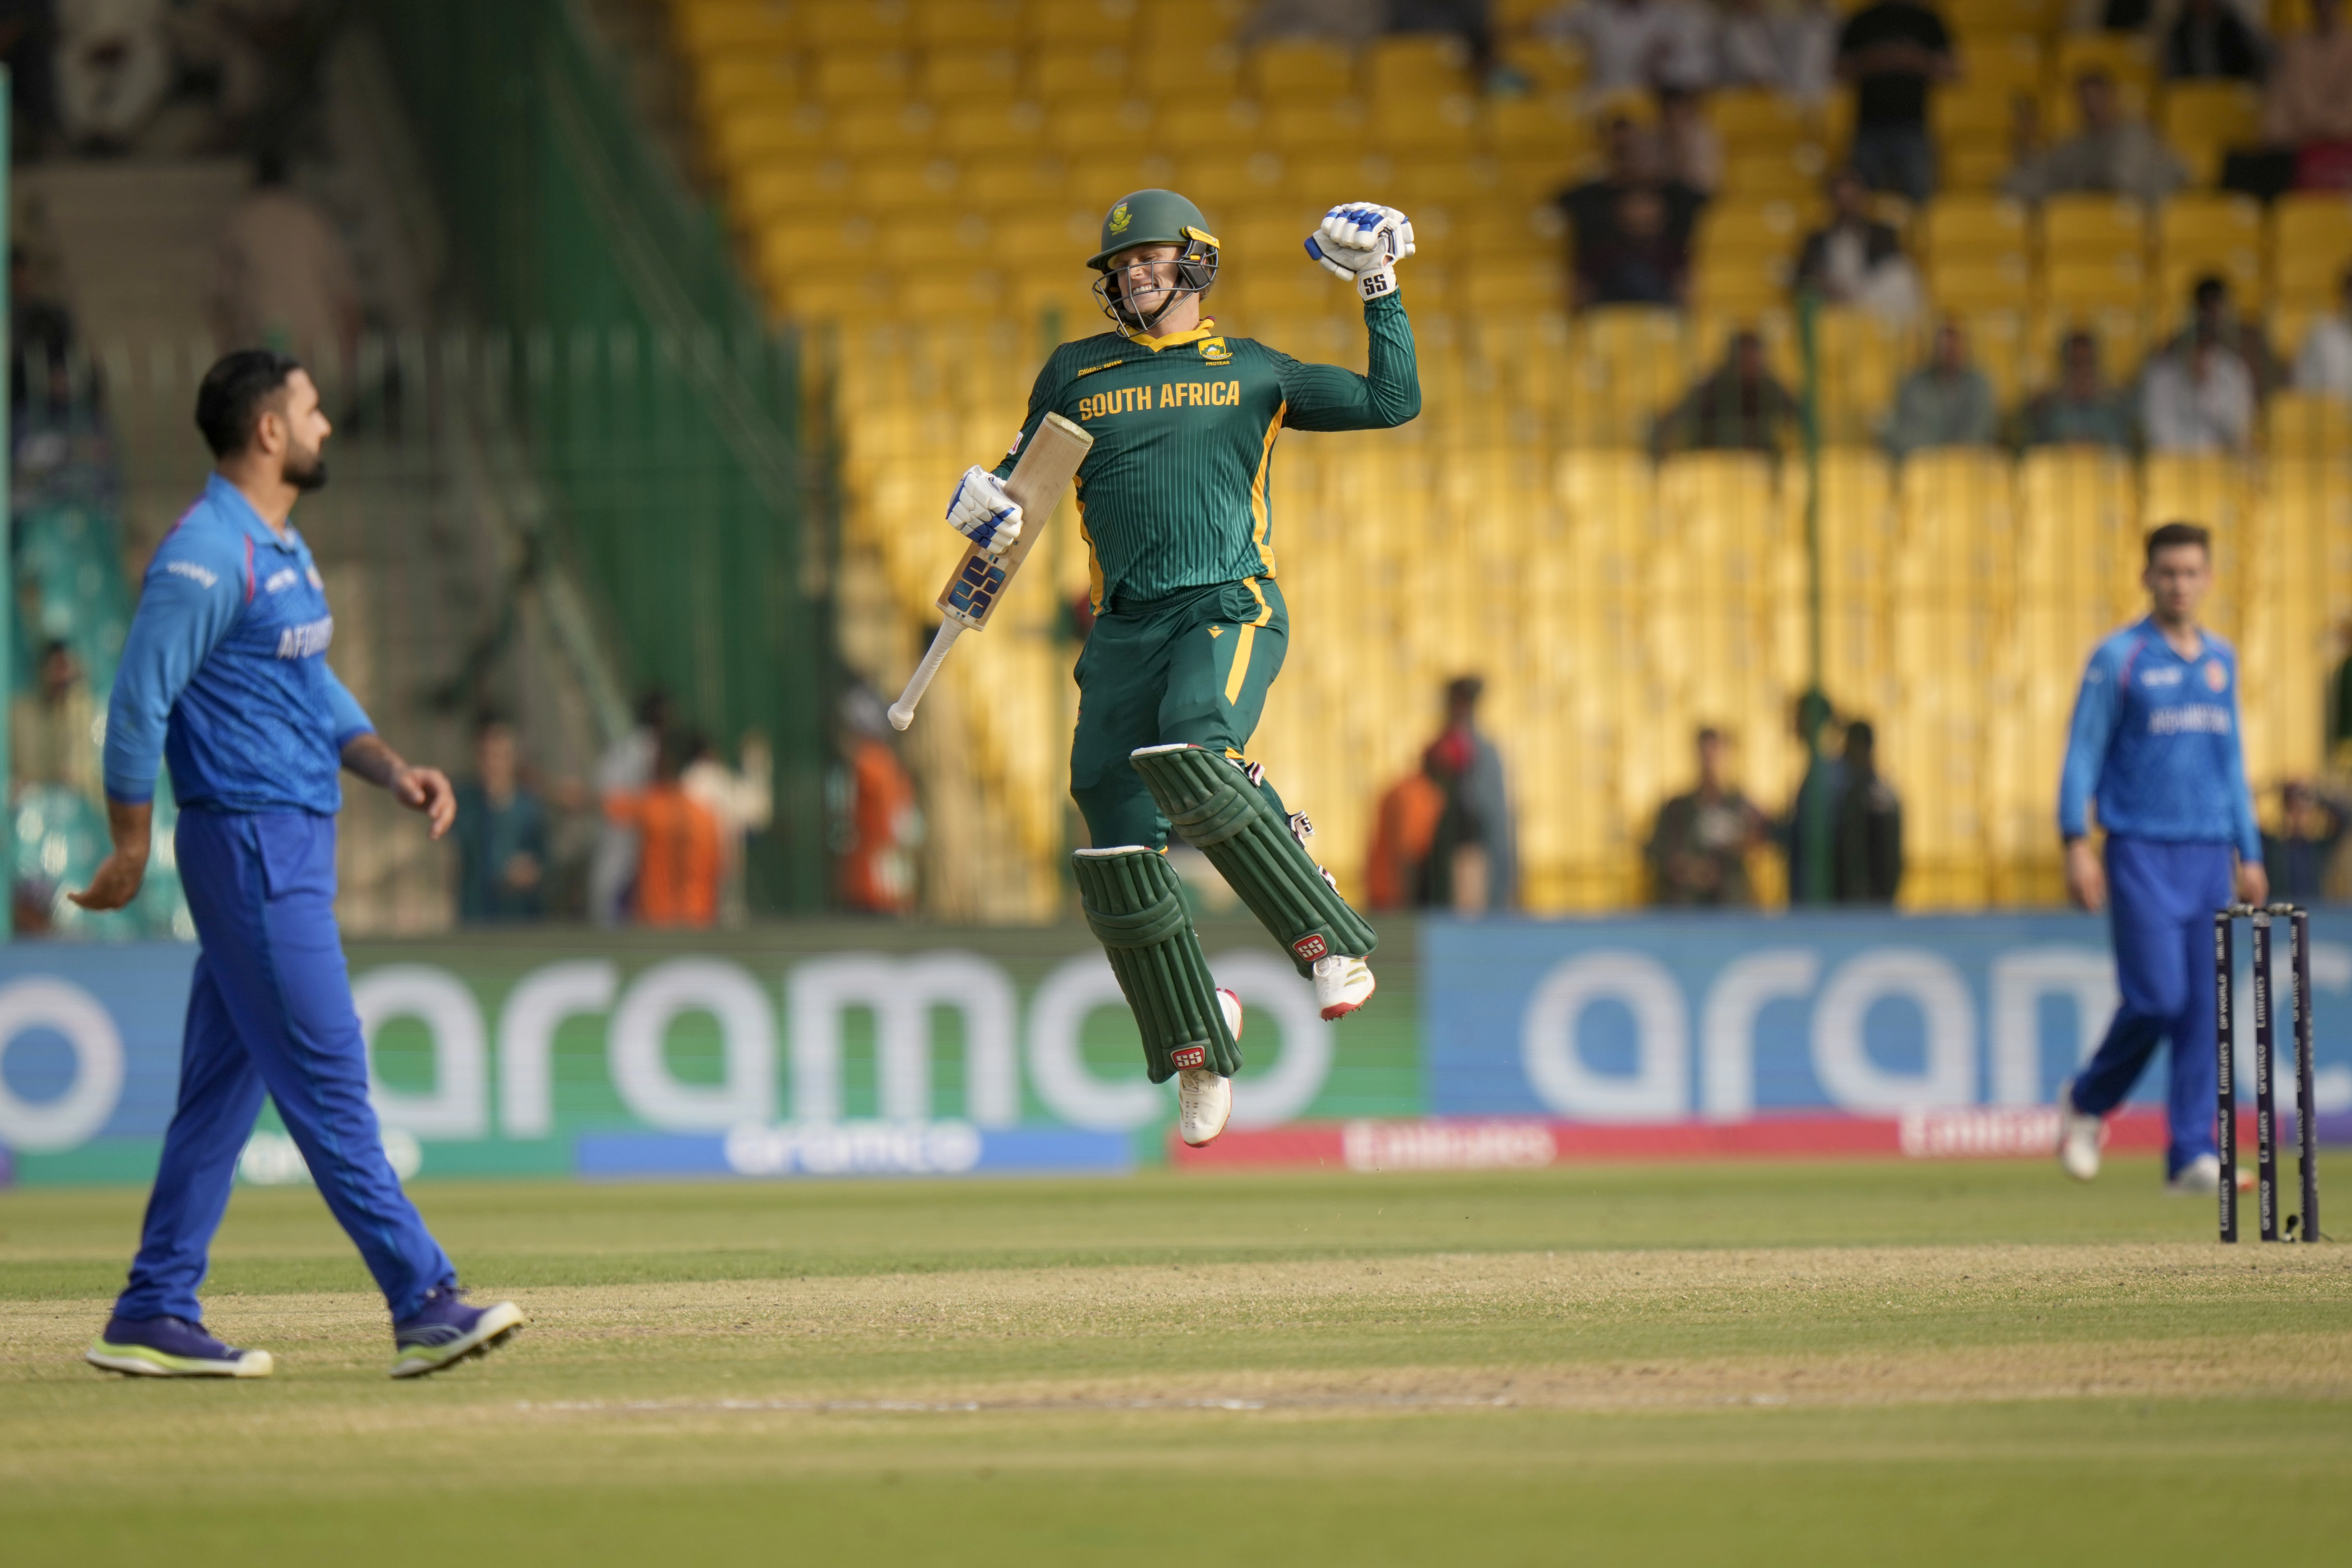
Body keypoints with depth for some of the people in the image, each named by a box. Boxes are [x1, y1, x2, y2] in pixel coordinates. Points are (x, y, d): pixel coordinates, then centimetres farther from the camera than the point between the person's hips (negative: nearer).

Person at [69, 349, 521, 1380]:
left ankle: (154, 1319, 13)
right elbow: (138, 704, -16)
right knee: (327, 1081, -9)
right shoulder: (206, 557, -15)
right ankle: (424, 1308, -10)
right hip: (248, 841, -10)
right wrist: (131, 853, -12)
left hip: (298, 841, 10)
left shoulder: (286, 550, 15)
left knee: (223, 1090, 10)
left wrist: (393, 771, 9)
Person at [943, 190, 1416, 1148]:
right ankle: (1197, 1048, 12)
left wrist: (1381, 293, 7)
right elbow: (1024, 478, 21)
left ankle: (1329, 943, -28)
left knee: (1187, 762, -34)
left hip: (1231, 610, -3)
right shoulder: (1075, 374, 18)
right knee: (1117, 853, -5)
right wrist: (989, 504, -2)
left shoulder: (1252, 373, 14)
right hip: (1127, 629, 3)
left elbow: (1393, 402, 12)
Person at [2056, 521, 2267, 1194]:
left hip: (2209, 855, 5)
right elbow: (2083, 754, -3)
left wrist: (2249, 854, 18)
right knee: (2157, 997, -12)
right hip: (2141, 853, -5)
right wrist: (2076, 841, -13)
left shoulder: (2221, 660, 14)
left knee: (2205, 1010, 0)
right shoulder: (2118, 659, -1)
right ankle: (2086, 1102, 13)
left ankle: (2193, 1154, 2)